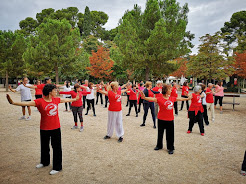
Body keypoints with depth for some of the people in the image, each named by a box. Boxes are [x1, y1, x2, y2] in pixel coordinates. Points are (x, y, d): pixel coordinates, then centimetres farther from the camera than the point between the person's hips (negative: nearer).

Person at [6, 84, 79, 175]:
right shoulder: (40, 101, -13)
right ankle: (44, 162, 44)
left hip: (56, 127, 2)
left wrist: (75, 99, 30)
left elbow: (65, 100, 17)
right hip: (44, 129, -2)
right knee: (44, 146, 19)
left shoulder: (56, 99, 1)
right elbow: (27, 103, -24)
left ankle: (57, 167, 20)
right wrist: (13, 103, -38)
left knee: (57, 147, 6)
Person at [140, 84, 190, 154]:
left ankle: (170, 148, 24)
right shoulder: (160, 99, -14)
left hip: (170, 119, 3)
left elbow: (180, 99, 19)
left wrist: (188, 98, 30)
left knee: (170, 134, 9)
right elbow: (152, 99, -28)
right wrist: (144, 98, -46)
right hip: (161, 119, -3)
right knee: (160, 133, 14)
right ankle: (159, 145, 33)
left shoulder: (172, 98, 3)